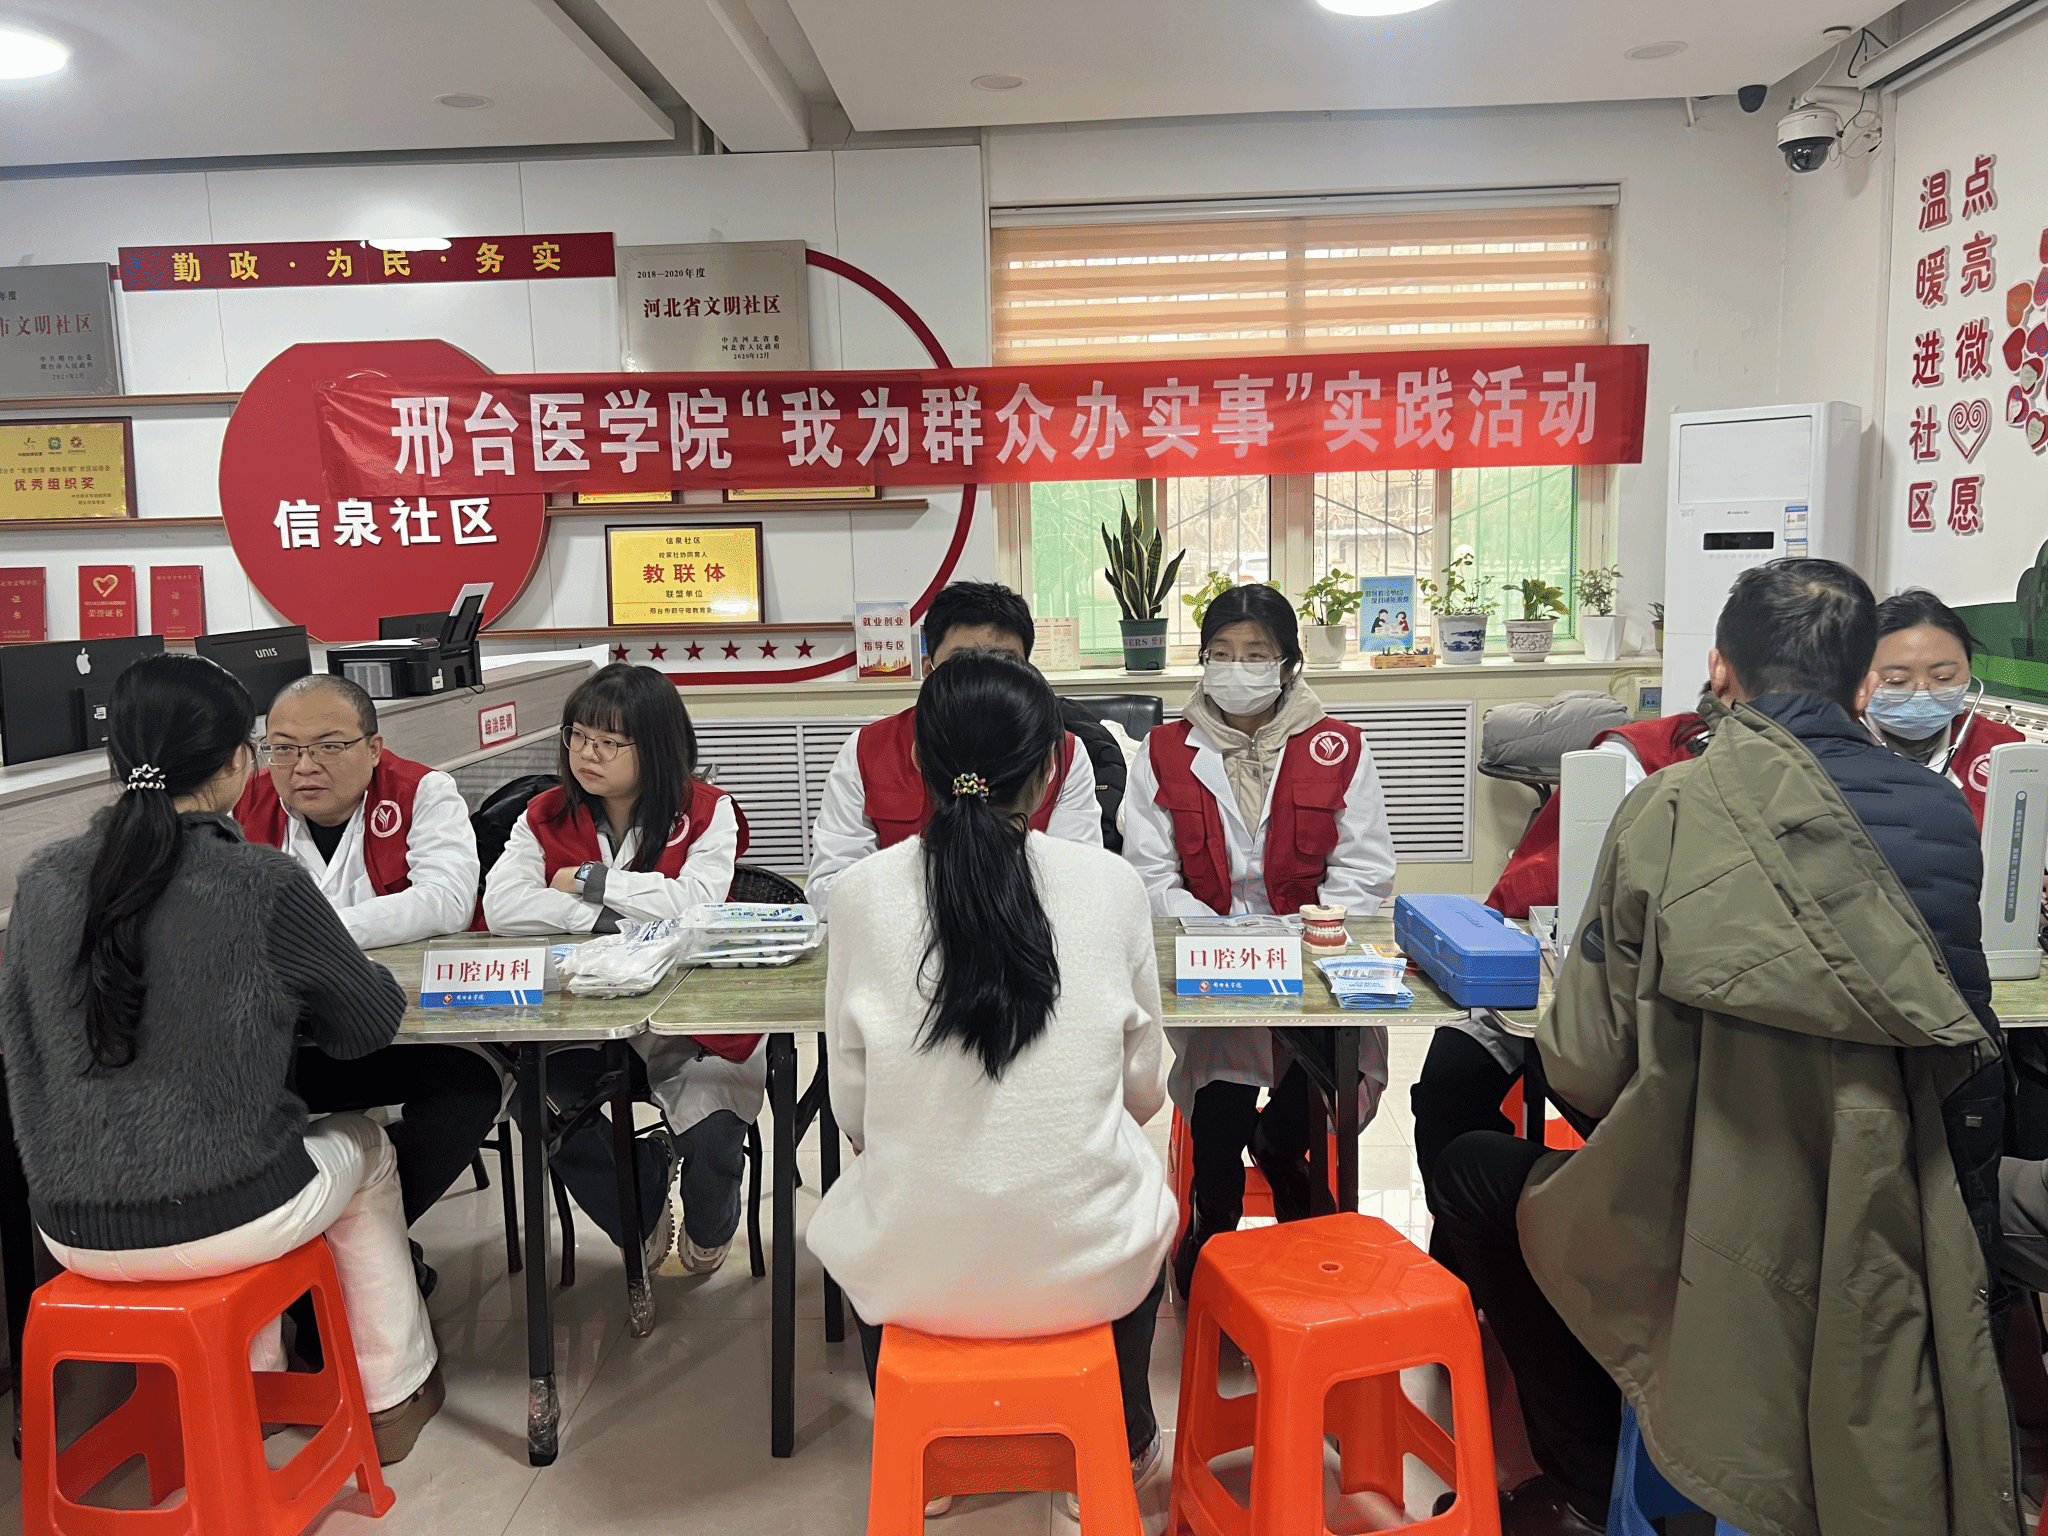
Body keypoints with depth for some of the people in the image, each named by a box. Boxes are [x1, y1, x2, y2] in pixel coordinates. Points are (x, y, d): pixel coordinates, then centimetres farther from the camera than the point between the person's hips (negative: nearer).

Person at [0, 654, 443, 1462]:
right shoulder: (263, 884, -18)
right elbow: (372, 1022, -5)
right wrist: (285, 996, 16)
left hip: (74, 1233, 5)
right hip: (220, 1220, -4)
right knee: (364, 1149, 27)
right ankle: (394, 1395, 39)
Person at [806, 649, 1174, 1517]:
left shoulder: (863, 895, -10)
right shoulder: (1111, 885, -10)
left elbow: (853, 1111, -1)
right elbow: (1144, 1092, 1)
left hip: (915, 1274, 0)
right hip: (1085, 1267, 1)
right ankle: (1125, 1443, 54)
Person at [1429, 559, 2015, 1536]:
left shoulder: (1670, 811, -16)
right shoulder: (1943, 816, -3)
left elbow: (1584, 1070, -13)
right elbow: (1962, 1045, 9)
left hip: (1716, 1248, -5)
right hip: (1891, 1266, 5)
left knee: (1476, 1170, 17)